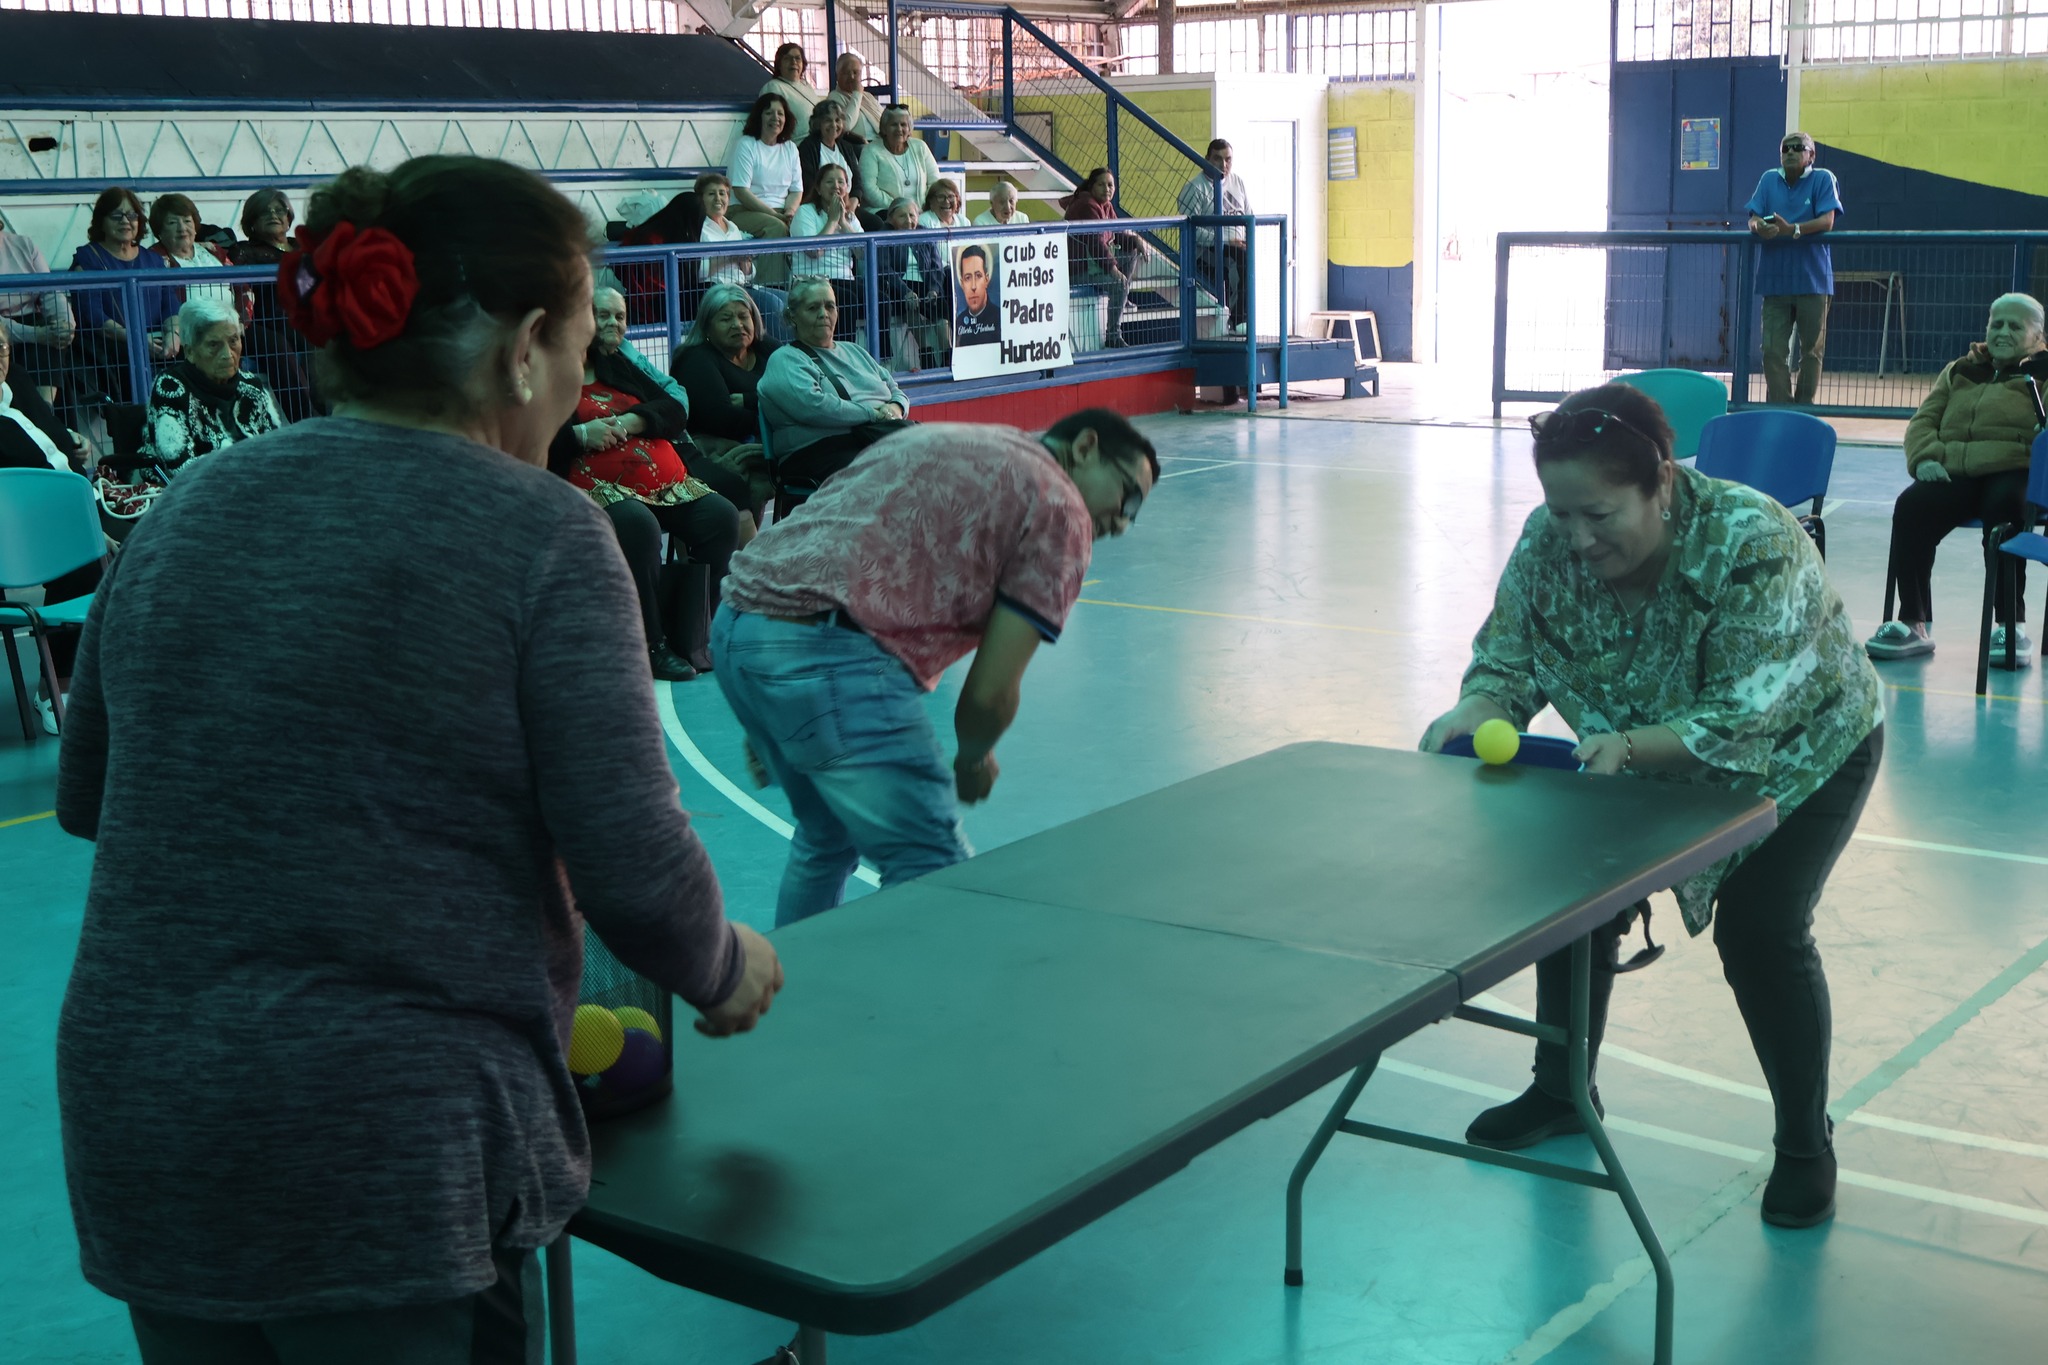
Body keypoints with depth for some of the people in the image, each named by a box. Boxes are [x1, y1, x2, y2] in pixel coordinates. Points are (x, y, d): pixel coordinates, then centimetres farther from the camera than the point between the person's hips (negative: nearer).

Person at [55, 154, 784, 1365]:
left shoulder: (189, 509, 5)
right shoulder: (538, 535, -12)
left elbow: (86, 795, 15)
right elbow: (633, 866, -14)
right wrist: (726, 972, 6)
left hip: (133, 1148, 6)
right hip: (394, 1162, -6)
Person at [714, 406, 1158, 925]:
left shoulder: (930, 440, 26)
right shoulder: (1061, 512, 4)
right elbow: (990, 694, -1)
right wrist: (974, 762, 22)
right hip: (829, 656, -9)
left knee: (826, 839, 28)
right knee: (933, 871, -2)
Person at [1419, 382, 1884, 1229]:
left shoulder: (1755, 550, -37)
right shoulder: (1550, 542, -23)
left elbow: (1742, 727, -37)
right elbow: (1509, 658, -16)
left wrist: (1629, 748, -52)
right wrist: (1477, 711, -38)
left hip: (1797, 752, -5)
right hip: (1644, 756, 5)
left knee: (1759, 927, -14)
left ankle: (1806, 1145, 8)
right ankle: (1561, 1093, 23)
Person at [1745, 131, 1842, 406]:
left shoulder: (1823, 179, 0)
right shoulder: (1769, 179, 11)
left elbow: (1827, 220, -12)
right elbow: (1754, 217, 5)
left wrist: (1790, 229, -28)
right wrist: (1757, 225, -21)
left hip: (1812, 279, -2)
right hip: (1775, 279, 3)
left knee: (1811, 350, 4)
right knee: (1773, 351, -3)